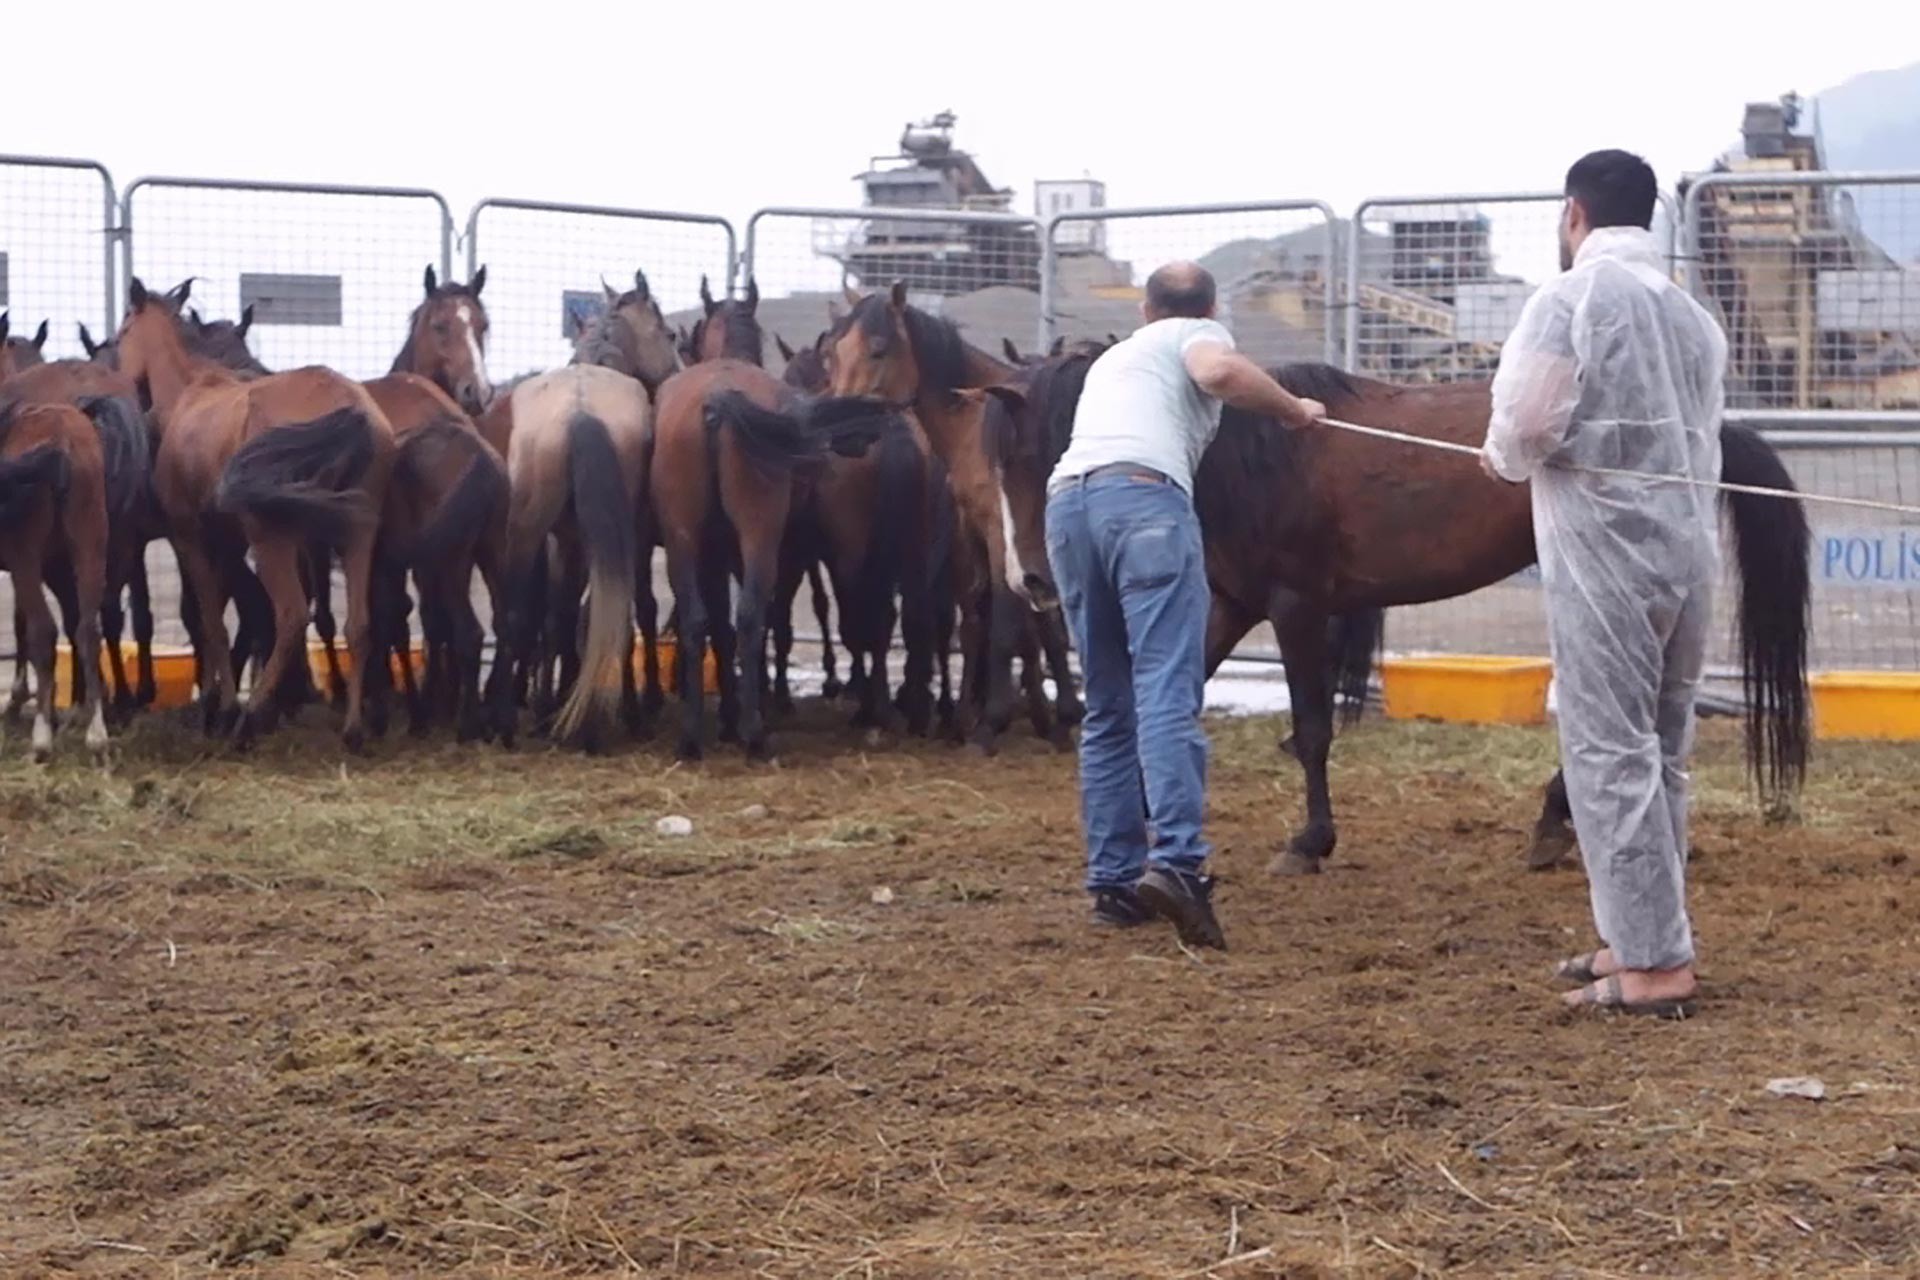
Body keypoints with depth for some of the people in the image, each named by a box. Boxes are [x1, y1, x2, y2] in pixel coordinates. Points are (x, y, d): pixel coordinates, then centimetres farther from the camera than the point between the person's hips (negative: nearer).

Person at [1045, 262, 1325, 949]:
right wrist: (1295, 410, 9)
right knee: (1167, 693, -15)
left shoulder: (1112, 358, 38)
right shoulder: (1199, 335, 19)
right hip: (1145, 494, -6)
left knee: (1107, 708, 11)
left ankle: (1113, 881, 8)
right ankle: (1175, 862, -30)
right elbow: (1218, 372, -5)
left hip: (1066, 501, 6)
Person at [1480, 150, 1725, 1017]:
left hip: (1604, 552, -7)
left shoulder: (1568, 299, -8)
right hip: (1688, 545, 7)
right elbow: (1700, 439, 15)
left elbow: (1526, 422, -14)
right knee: (1658, 753, 15)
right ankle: (1643, 937, 22)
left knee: (1609, 753, -4)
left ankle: (1654, 964, -5)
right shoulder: (1694, 316, 14)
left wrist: (1505, 459, 7)